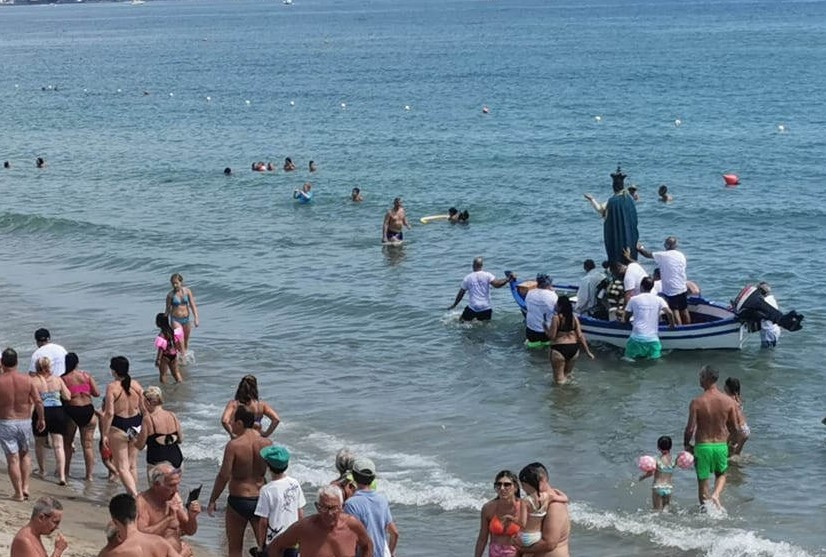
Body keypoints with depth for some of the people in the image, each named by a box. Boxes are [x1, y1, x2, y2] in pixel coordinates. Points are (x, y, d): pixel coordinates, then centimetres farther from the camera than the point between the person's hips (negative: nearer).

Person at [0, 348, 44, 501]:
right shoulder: (27, 379, -6)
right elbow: (38, 402, -5)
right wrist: (41, 419, 8)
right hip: (25, 422, 2)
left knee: (12, 459, 3)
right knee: (24, 454, 22)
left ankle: (18, 493, 4)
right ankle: (25, 487, 14)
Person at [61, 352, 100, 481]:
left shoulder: (63, 379, -7)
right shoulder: (87, 375, 1)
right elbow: (97, 393, 2)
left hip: (71, 412, -2)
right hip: (88, 411, 2)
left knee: (67, 443, 16)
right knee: (88, 444, 7)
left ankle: (65, 472, 22)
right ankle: (89, 474, 7)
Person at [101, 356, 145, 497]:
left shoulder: (112, 387, -15)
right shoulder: (136, 385, 0)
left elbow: (109, 413, -17)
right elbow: (144, 409, 3)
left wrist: (105, 435, -12)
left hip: (119, 428, -5)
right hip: (135, 426, 5)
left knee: (122, 467, 1)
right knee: (132, 465, 18)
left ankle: (135, 495, -13)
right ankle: (133, 494, 24)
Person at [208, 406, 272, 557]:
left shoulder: (233, 445, -15)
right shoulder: (267, 444, -4)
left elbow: (223, 476, -16)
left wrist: (212, 500, -7)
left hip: (238, 501, -3)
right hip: (260, 500, 3)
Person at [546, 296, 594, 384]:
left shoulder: (556, 318, -12)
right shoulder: (574, 318, 2)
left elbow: (552, 336, -12)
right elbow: (580, 335, 1)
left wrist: (546, 328, 7)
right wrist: (587, 351, 6)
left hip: (559, 349, -5)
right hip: (574, 349, 5)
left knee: (559, 380, 5)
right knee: (567, 373, 26)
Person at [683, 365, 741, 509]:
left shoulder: (697, 403, -15)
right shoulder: (729, 401, -6)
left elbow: (690, 428, -14)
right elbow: (735, 427, 0)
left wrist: (686, 444, 4)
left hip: (702, 446, -2)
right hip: (721, 445, 2)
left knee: (703, 480, 13)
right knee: (721, 474, 25)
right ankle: (716, 494, -1)